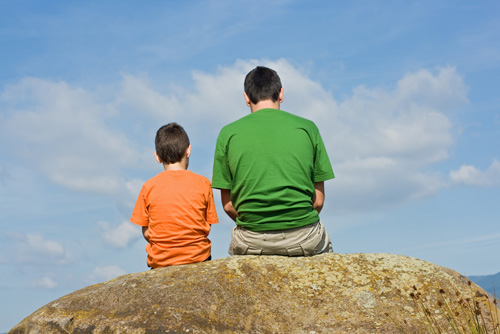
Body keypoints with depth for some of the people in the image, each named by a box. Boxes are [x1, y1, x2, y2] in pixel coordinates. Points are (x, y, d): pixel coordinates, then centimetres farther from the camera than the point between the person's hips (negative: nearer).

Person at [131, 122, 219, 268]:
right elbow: (207, 228, 1)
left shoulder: (149, 187, -2)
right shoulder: (203, 183, -3)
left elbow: (146, 233, 1)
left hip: (160, 262, 1)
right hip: (197, 259, -1)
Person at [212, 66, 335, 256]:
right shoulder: (307, 127, 4)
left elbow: (228, 205, 5)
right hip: (304, 239, 0)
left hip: (251, 241, 0)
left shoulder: (228, 133, 3)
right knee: (324, 247, 31)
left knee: (236, 247, 32)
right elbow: (318, 200, 5)